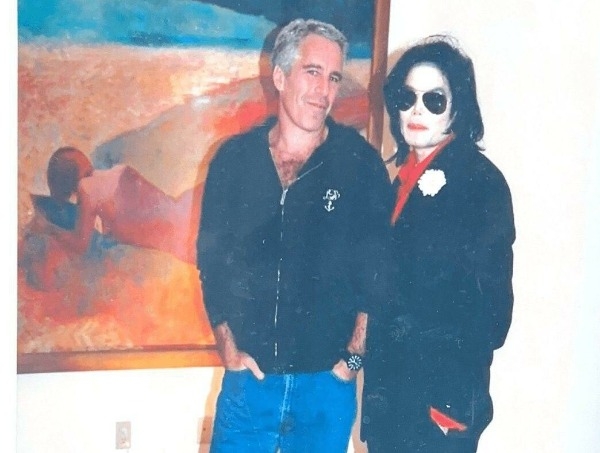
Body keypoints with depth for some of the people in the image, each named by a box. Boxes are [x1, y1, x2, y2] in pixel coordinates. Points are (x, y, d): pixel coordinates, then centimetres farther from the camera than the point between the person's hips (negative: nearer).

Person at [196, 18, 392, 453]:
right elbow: (211, 259, 6)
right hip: (249, 377, 1)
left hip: (327, 380, -1)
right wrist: (229, 347, 2)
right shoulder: (235, 159, 1)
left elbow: (380, 267, -3)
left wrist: (353, 357, -5)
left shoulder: (360, 163, -4)